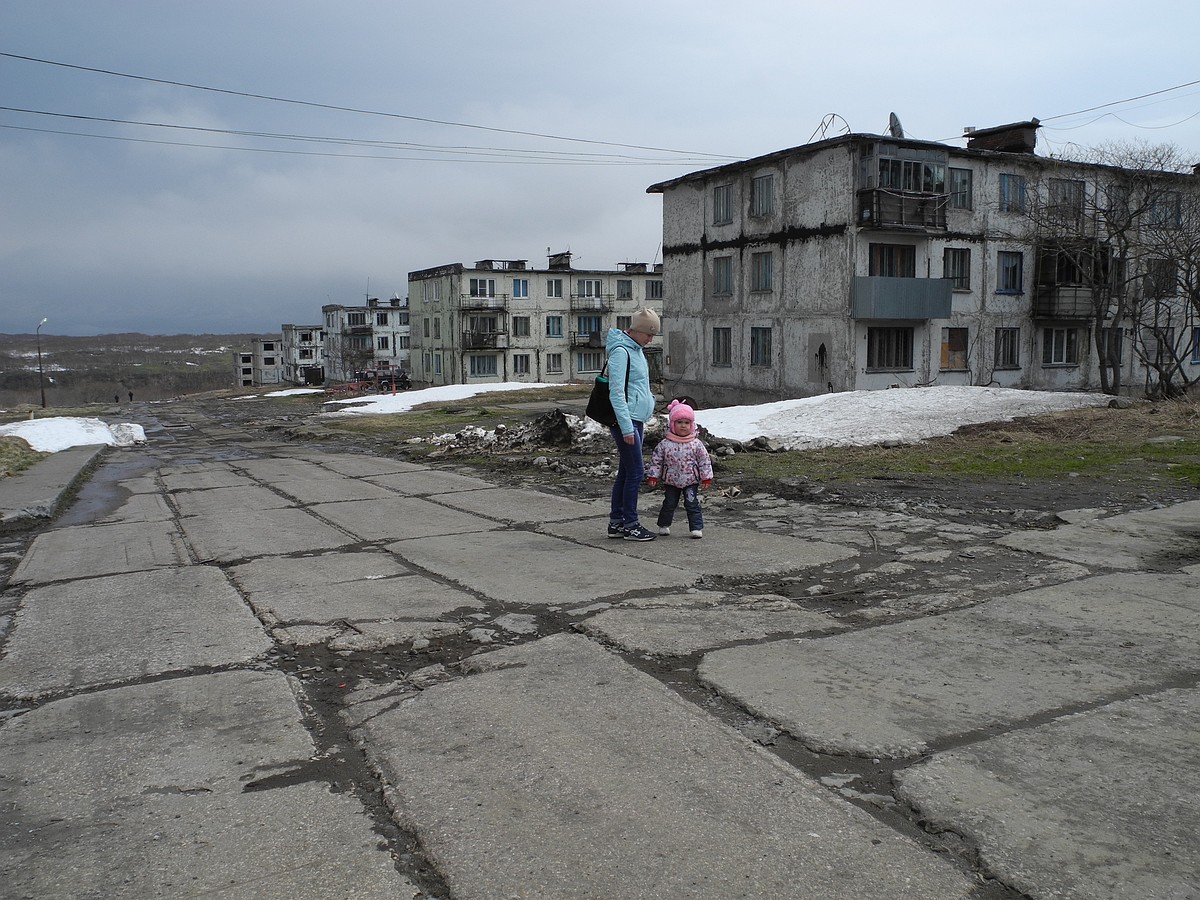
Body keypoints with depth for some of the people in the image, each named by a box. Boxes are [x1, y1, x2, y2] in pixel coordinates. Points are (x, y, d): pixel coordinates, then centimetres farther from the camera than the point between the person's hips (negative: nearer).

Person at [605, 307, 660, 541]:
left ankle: (616, 522, 19)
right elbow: (616, 393, -21)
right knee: (635, 471, -6)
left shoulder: (635, 349, 15)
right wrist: (627, 427, -23)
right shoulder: (620, 351, -16)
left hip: (635, 419, 10)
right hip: (626, 420, -10)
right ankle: (630, 524, 2)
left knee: (626, 470, 12)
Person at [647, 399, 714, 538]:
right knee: (669, 504, 10)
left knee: (692, 504, -3)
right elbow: (656, 460, 1)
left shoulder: (696, 444, -6)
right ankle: (664, 525, 26)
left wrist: (706, 477, -3)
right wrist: (653, 476, -3)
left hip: (690, 481, -1)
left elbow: (705, 461, -1)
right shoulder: (665, 444, -5)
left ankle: (697, 528, 2)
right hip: (670, 481, 1)